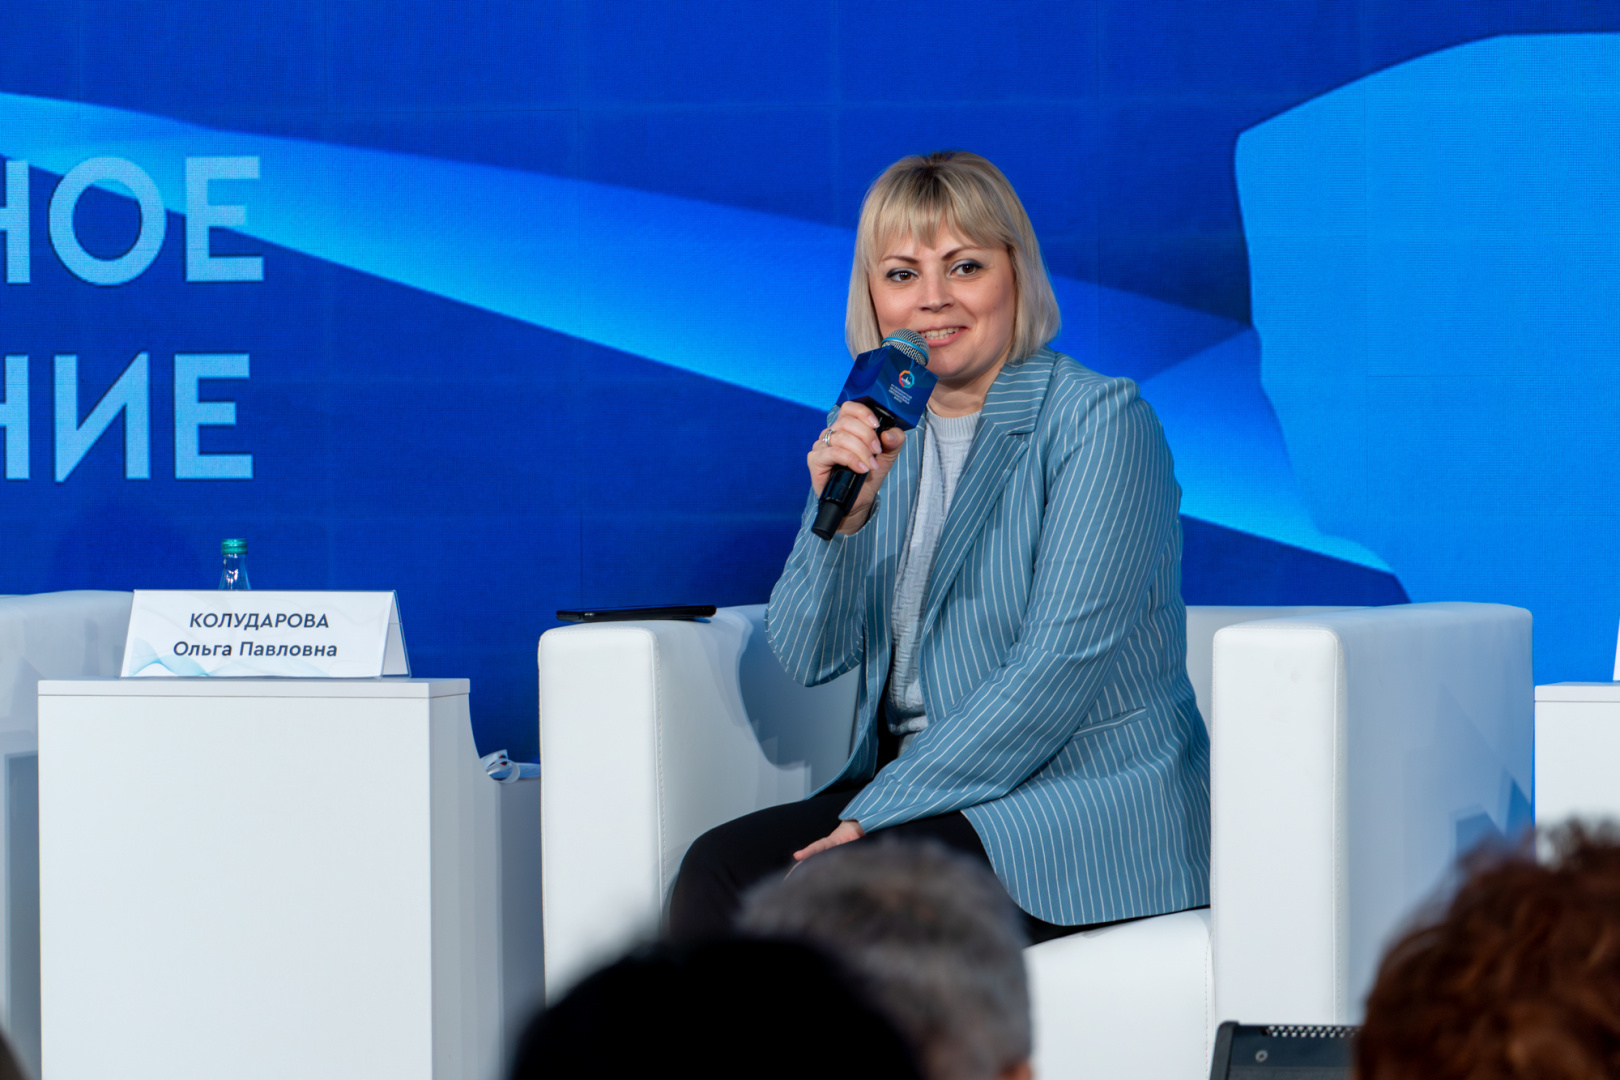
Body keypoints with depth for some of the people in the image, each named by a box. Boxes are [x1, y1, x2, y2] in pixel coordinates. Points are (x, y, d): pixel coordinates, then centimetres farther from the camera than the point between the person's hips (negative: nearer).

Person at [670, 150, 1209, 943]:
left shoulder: (1100, 421, -8)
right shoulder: (872, 432, 12)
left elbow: (1061, 668, -16)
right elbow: (809, 658, 6)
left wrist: (876, 814, -19)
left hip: (1086, 798, -6)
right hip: (912, 784, 6)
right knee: (716, 870, -22)